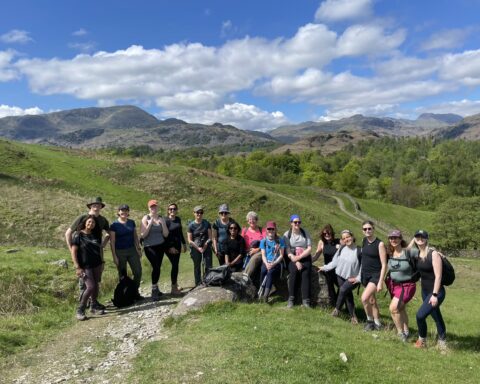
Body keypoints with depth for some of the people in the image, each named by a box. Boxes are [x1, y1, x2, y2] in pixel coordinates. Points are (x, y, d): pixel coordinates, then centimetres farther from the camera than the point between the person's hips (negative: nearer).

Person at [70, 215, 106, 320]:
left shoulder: (95, 235, 10)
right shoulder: (78, 235, -6)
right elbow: (73, 252, -9)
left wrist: (102, 262, 15)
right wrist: (77, 267, -14)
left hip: (97, 265, 5)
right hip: (85, 266, -5)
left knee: (96, 285, 9)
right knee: (90, 287, -13)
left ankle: (94, 306, 25)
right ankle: (80, 310, 0)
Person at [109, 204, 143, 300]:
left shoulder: (132, 222, 6)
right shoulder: (114, 225, -8)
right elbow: (112, 241, -8)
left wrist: (138, 248, 7)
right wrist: (114, 256, -11)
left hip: (132, 250, 4)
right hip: (120, 252, -4)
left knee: (138, 271, 2)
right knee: (122, 275, 6)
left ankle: (135, 292, 19)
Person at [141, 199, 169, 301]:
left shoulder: (161, 218, 6)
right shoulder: (146, 218, -5)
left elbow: (166, 234, 2)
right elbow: (142, 235, -12)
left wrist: (163, 223, -12)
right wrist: (149, 224, -21)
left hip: (160, 246, 4)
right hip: (149, 247, -4)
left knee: (157, 267, 4)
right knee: (156, 267, -15)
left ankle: (155, 288, 20)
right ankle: (154, 291, -4)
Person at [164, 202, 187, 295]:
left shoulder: (178, 219, 8)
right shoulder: (166, 221, -11)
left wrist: (184, 244, 20)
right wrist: (170, 247, -18)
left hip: (177, 245, 6)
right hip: (169, 246, -6)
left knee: (176, 265, 12)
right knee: (175, 265, -7)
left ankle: (175, 285, 23)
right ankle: (173, 288, 1)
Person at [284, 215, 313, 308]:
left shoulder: (305, 233, 6)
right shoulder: (287, 234, 2)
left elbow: (309, 249, -2)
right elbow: (288, 252, -6)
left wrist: (299, 257, -14)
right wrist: (296, 262, -17)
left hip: (305, 259, 1)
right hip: (293, 259, -1)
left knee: (305, 273, -24)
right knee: (293, 271, -27)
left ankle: (306, 300, -24)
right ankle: (291, 299, -22)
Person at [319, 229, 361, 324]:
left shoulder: (359, 251, -13)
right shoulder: (341, 249, 0)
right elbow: (335, 262, 6)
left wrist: (358, 278, -12)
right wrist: (325, 267, 2)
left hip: (352, 278, -4)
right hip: (341, 276, 4)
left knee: (343, 290, -22)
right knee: (348, 295, 2)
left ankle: (337, 309, 2)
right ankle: (353, 316, 17)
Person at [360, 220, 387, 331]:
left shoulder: (380, 244, -15)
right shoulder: (364, 241, 4)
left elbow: (384, 265, -15)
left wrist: (380, 282, -19)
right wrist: (360, 276, 19)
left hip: (376, 275, -7)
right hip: (365, 275, 7)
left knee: (364, 298, -20)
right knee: (371, 300, 15)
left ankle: (370, 320, 2)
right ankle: (377, 324, 28)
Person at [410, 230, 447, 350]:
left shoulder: (434, 254, -17)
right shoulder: (417, 254, 2)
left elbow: (438, 276, -20)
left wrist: (435, 295, -22)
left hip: (436, 292, -6)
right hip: (425, 291, 7)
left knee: (420, 315, -13)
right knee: (436, 317, 18)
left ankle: (422, 340, 10)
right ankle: (442, 342, 32)